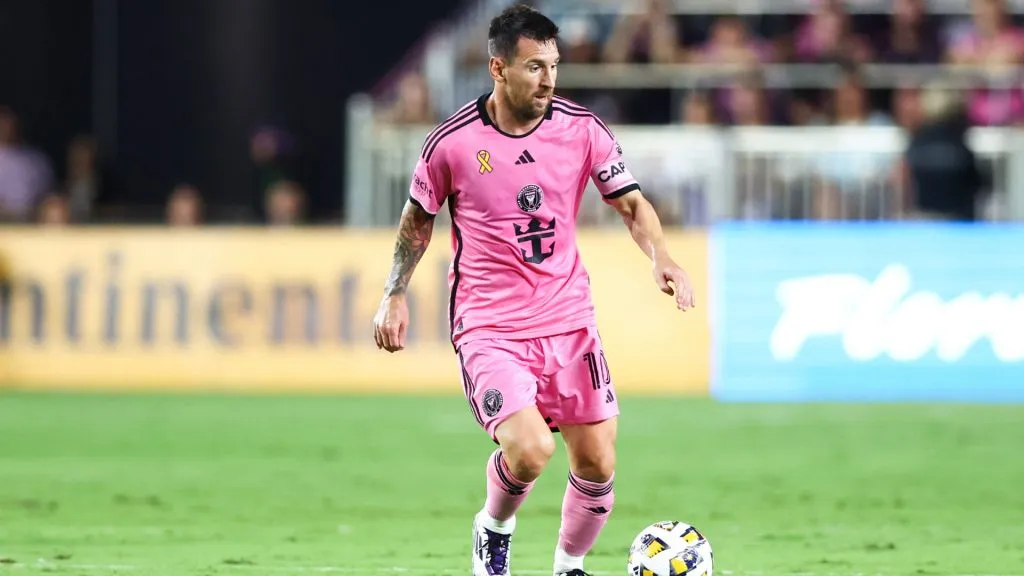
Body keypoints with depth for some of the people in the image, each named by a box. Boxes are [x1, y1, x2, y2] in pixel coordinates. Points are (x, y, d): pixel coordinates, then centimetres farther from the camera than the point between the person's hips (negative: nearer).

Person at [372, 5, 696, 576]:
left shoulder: (583, 129, -3)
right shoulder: (452, 141, -9)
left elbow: (633, 204, 2)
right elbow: (418, 218, 8)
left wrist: (662, 257, -16)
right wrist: (396, 295, 8)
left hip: (568, 319, 4)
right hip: (488, 326, -4)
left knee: (598, 465, 2)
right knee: (530, 449, -23)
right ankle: (494, 527, 9)